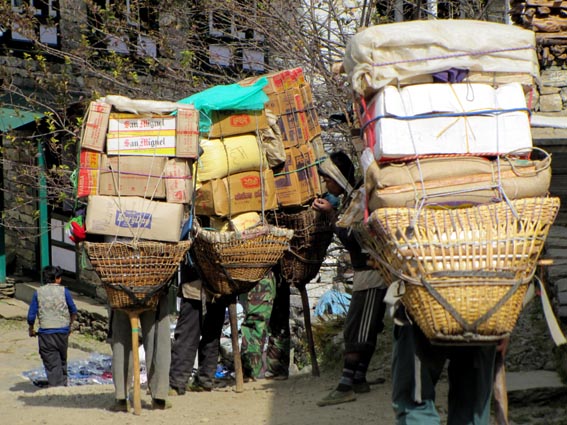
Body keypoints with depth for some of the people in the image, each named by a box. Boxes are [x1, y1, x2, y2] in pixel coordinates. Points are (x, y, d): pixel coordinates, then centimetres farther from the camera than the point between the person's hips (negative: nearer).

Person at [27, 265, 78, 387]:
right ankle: (63, 385, 26)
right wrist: (71, 324, 26)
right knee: (62, 360, 18)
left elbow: (31, 316, -2)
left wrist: (31, 329, 15)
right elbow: (73, 311, 8)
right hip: (63, 330, 1)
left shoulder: (38, 292, -1)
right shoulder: (63, 291, -1)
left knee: (51, 364, 0)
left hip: (46, 332, -1)